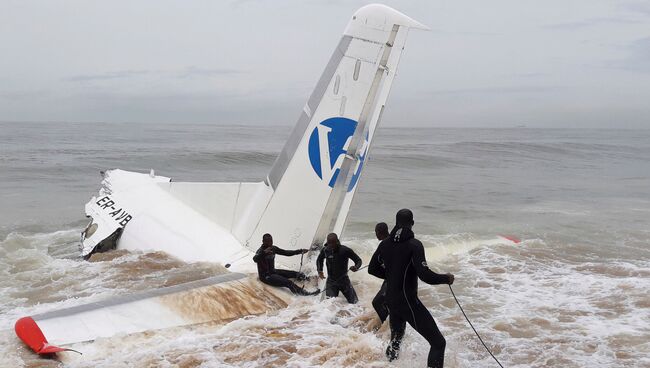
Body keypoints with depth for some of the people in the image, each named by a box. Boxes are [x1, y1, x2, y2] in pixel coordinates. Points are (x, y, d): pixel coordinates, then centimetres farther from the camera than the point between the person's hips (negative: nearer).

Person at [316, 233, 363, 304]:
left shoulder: (345, 250, -18)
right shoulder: (325, 250, -9)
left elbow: (358, 260, -7)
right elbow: (319, 260, 13)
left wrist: (356, 267, -29)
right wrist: (320, 271, -4)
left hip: (344, 280, -1)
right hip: (331, 281, 1)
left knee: (353, 302, 8)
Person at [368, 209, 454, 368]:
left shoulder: (385, 244, 2)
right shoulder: (414, 244, -17)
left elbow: (372, 269, 11)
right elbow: (425, 275, -25)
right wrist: (446, 278, -8)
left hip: (391, 300, 7)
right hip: (408, 302, -7)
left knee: (396, 338, 31)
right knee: (438, 342, -3)